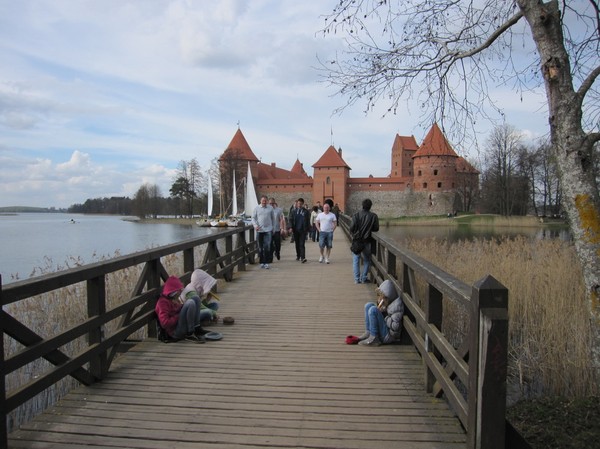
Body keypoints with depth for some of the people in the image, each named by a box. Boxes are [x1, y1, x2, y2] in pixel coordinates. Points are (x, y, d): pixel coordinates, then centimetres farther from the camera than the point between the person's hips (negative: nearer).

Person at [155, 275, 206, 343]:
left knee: (196, 298, 4)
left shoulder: (175, 299, 13)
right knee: (190, 303, -24)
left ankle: (196, 328, -4)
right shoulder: (163, 301, -14)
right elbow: (165, 323, -22)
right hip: (176, 332, -9)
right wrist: (179, 316, -16)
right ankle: (189, 334, -17)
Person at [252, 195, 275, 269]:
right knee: (260, 247, 7)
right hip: (259, 230, 1)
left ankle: (266, 263, -7)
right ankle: (262, 262, 17)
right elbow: (253, 218, 5)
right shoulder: (256, 208, 4)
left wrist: (272, 226, 12)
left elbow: (273, 218, 14)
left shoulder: (270, 208, 4)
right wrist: (255, 225, -11)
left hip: (268, 230, -1)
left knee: (267, 247, -10)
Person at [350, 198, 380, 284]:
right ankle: (364, 278, 15)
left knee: (356, 260, 10)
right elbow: (376, 229, -4)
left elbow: (352, 227, -11)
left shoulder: (356, 215, -8)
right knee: (367, 260, 15)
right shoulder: (374, 216, -6)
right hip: (367, 241, 0)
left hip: (357, 240, 0)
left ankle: (357, 279, 7)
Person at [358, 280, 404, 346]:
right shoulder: (386, 302, 5)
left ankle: (374, 338, -17)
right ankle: (368, 333, -1)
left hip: (389, 336, -10)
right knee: (368, 305, 6)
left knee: (373, 310, -23)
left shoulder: (397, 304, -19)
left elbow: (395, 326, -23)